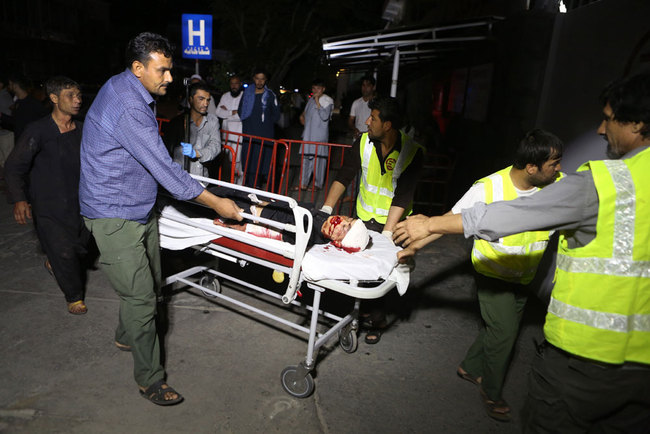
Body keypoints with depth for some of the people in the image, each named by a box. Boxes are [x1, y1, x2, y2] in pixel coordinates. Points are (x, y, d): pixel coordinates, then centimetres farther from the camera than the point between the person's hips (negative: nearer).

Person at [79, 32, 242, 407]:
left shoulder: (126, 89, 8)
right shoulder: (126, 107, -25)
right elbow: (163, 168, -27)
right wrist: (216, 202, -20)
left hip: (140, 208, 10)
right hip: (115, 216, -10)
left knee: (150, 282, 19)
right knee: (141, 298, -3)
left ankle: (127, 336, 45)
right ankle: (149, 378, 14)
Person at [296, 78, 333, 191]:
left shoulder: (327, 100, -6)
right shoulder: (311, 99, 15)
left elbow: (325, 116, -21)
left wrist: (317, 101, -20)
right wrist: (302, 116, 12)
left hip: (320, 136, -6)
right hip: (308, 135, 7)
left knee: (319, 159, -3)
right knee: (306, 158, 8)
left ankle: (318, 184, 8)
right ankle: (303, 183, 15)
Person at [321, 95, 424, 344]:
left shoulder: (412, 152, -19)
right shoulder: (364, 141, -9)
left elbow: (402, 198, -22)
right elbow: (344, 176, -5)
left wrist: (386, 233, -28)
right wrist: (326, 209, -13)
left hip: (394, 220, -3)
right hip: (365, 216, 3)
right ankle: (376, 317, 20)